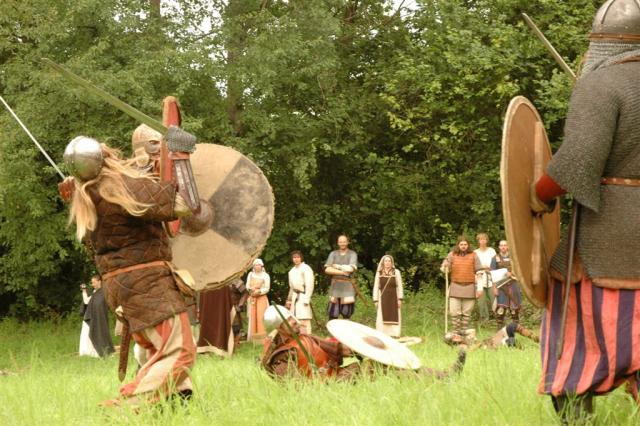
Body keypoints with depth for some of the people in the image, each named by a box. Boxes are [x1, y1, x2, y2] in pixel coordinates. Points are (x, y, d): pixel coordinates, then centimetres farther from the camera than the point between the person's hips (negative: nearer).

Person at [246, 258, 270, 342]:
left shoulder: (265, 276, 0)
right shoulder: (250, 274, 12)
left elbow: (267, 288, -3)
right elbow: (247, 285, 11)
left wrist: (259, 291, -18)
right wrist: (251, 289, -10)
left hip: (262, 298, -3)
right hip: (252, 298, 3)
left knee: (261, 316, -11)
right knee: (252, 316, -1)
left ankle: (262, 335, -12)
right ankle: (253, 336, 1)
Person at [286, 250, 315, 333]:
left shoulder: (305, 268, -7)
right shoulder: (292, 270, 18)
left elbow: (309, 285, -13)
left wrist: (306, 299, -18)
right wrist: (289, 300, 20)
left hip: (303, 296, -8)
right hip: (295, 297, 8)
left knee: (304, 320, -14)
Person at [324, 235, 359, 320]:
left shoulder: (352, 254, 2)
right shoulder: (333, 254, 10)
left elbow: (351, 269, -14)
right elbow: (327, 269, -1)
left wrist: (337, 266, -5)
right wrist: (342, 272, -10)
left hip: (348, 286, -2)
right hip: (335, 285, 2)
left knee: (346, 314, 2)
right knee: (332, 314, -3)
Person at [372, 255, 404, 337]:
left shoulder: (396, 272, 5)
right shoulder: (379, 273, 8)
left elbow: (399, 286, 3)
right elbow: (376, 287, 8)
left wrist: (400, 299, -4)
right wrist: (375, 300, 1)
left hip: (393, 298, -1)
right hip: (383, 298, 1)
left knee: (393, 317, -3)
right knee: (382, 317, -3)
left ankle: (394, 334, -2)